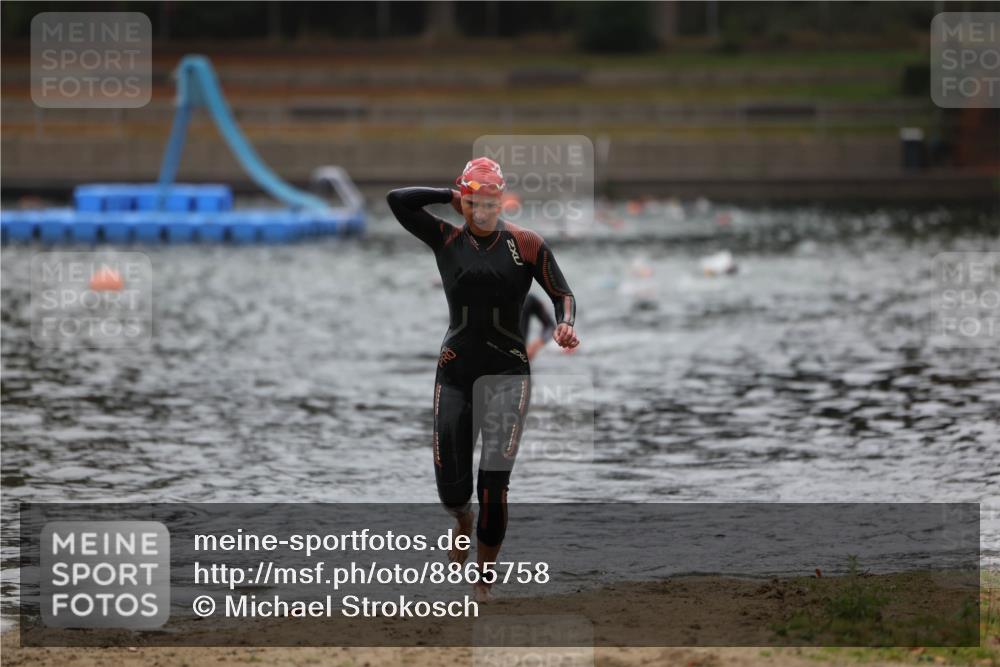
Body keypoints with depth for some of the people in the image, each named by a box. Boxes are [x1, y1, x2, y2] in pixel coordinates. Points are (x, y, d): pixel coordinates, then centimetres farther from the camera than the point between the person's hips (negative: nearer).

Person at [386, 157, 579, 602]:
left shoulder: (526, 244, 0)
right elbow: (397, 200, -7)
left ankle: (484, 578, 3)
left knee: (493, 484, -13)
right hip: (454, 372, 2)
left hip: (507, 372, -2)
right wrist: (450, 196, -4)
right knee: (450, 483, 1)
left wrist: (564, 325, -19)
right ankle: (463, 522, 39)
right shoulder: (446, 241, 3)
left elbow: (563, 294, 2)